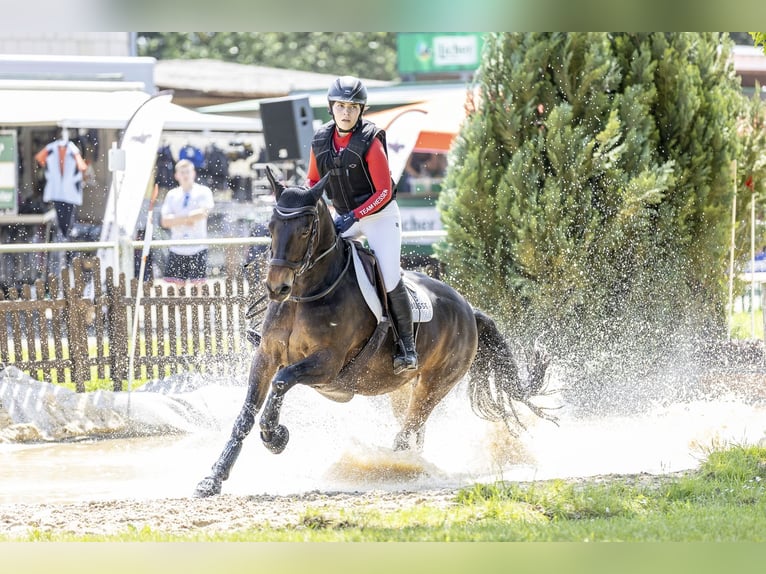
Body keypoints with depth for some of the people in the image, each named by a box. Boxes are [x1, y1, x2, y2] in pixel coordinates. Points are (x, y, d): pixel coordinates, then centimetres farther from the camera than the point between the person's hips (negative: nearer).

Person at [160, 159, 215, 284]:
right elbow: (165, 221, 0)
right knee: (178, 283, 1)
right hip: (177, 249, 3)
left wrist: (179, 218, -9)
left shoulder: (203, 192, 2)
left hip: (197, 249, -3)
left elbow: (203, 213, -16)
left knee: (197, 283, -3)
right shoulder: (172, 195, 10)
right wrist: (186, 220, -14)